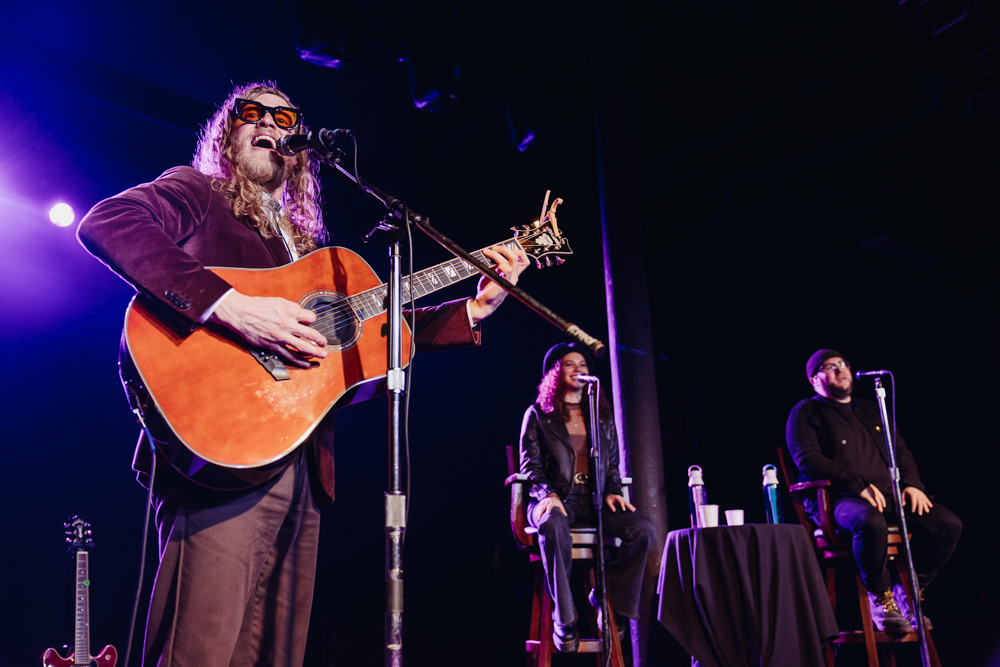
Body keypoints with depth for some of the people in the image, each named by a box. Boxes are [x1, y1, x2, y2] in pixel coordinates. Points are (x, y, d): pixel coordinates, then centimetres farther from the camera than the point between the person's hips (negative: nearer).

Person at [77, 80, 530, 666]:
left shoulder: (307, 241, 26)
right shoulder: (197, 191, 9)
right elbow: (105, 222, -13)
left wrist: (474, 309, 15)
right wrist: (230, 306, -22)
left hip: (303, 474, 6)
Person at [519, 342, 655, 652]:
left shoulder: (602, 416, 22)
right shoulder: (537, 414, 11)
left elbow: (613, 464, 23)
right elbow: (530, 465, 3)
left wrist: (613, 492, 1)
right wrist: (548, 494, -16)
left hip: (595, 500, 4)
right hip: (557, 500, -4)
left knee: (644, 529, -24)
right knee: (553, 527, -41)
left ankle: (609, 599, -7)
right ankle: (564, 619, -27)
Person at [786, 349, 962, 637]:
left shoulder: (871, 410, 27)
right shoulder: (806, 413, 5)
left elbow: (901, 451, 26)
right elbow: (808, 459, -9)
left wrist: (912, 484, 4)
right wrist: (859, 485, -18)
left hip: (888, 494, 6)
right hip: (838, 498, -6)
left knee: (948, 524, -16)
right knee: (871, 522, -40)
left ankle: (909, 592, 1)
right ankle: (881, 599, -15)